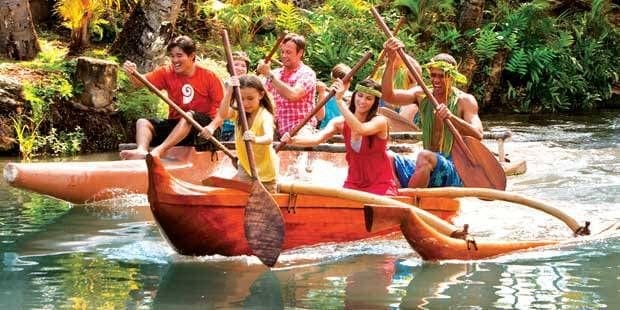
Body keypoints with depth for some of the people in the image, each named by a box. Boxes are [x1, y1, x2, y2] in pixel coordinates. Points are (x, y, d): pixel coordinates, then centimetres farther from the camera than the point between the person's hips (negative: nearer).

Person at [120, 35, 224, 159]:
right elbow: (140, 82, -11)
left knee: (190, 115, -34)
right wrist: (132, 73, -34)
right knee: (142, 122, -15)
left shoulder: (209, 77, -6)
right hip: (174, 124, 4)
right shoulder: (167, 73, 3)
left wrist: (212, 127, -29)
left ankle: (158, 150, -50)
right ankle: (142, 151, -47)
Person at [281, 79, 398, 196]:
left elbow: (360, 129, -31)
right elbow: (318, 138, -15)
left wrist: (340, 100, -34)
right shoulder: (340, 122, 2)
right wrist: (292, 140, -35)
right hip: (353, 185, 4)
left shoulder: (380, 121, -9)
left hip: (380, 186, -4)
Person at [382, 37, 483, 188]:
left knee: (425, 156, -34)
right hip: (427, 170, 5)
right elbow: (388, 95, -10)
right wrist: (390, 61, -23)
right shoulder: (422, 95, 6)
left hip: (456, 174, -5)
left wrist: (451, 117, -35)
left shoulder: (464, 100, -4)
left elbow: (478, 135, -19)